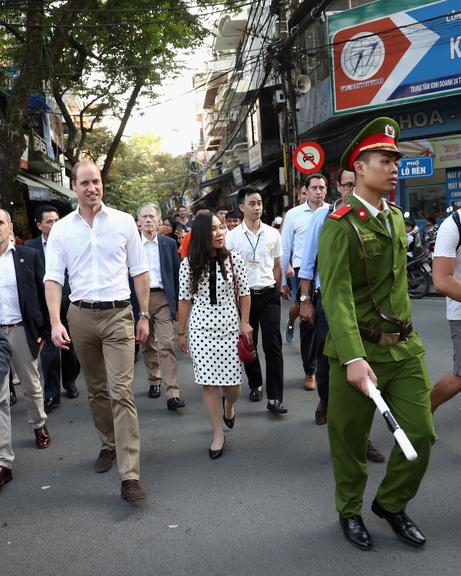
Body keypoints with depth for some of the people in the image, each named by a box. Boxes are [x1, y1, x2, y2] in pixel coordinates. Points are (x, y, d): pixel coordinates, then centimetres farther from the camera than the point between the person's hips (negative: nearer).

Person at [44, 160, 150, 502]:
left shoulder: (123, 221, 1)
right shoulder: (62, 229, 4)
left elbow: (139, 271, 4)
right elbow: (53, 278, 0)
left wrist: (145, 315, 2)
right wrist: (56, 322, -11)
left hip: (118, 314, -2)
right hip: (81, 316, 2)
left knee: (121, 391, -8)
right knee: (96, 389, 14)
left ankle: (130, 475, -7)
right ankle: (109, 444, 35)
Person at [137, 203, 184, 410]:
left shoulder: (169, 244, 5)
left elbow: (176, 274, 7)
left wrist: (177, 302, 3)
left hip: (162, 298, -1)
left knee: (166, 345, -9)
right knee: (147, 344, 13)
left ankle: (172, 393, -11)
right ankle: (154, 381, 32)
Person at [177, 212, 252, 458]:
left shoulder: (233, 259, -3)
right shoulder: (189, 264, -4)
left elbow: (244, 293, 5)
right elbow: (184, 299, 2)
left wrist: (244, 323, 3)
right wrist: (181, 332, 6)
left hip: (229, 326, 0)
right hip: (201, 329, 0)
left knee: (232, 382, 3)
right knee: (209, 383, 1)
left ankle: (228, 405, 40)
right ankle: (218, 433, 16)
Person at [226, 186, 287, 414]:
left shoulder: (272, 234, 4)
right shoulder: (232, 236, -2)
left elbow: (277, 266, 11)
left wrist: (277, 291, 8)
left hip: (268, 294, 0)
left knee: (273, 345, -7)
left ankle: (274, 398, -4)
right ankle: (255, 385, 32)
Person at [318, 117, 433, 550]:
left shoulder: (396, 218, 11)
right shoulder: (340, 226, -14)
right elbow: (336, 296, -24)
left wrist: (404, 331, 17)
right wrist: (353, 358, -34)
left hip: (405, 347, 6)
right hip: (360, 350, -6)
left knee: (421, 433, 6)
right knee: (350, 440, 10)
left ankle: (391, 504, 31)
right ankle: (350, 512, 33)